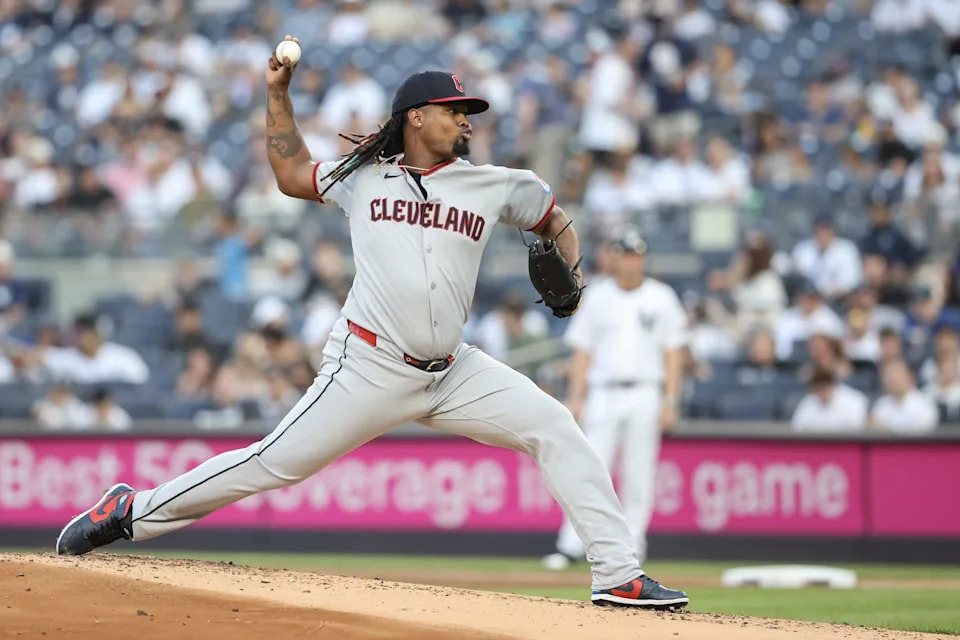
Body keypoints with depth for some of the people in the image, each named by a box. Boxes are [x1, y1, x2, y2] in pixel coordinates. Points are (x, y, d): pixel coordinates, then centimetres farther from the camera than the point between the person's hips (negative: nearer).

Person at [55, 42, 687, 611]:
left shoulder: (494, 186, 8)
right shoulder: (364, 175, 7)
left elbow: (557, 222, 21)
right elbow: (292, 174, 23)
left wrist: (569, 273, 1)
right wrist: (279, 94, 17)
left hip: (452, 371, 3)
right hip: (370, 369, -3)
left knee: (556, 430, -10)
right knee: (276, 463, -7)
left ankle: (618, 573, -9)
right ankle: (132, 512, 7)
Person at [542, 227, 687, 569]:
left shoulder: (662, 298, 6)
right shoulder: (597, 297, 8)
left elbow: (673, 353, 5)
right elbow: (582, 350, 8)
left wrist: (670, 401, -3)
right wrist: (575, 397, -1)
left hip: (645, 396, 0)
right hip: (603, 394, 0)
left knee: (639, 473, 0)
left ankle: (632, 544, 8)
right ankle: (570, 547, -8)